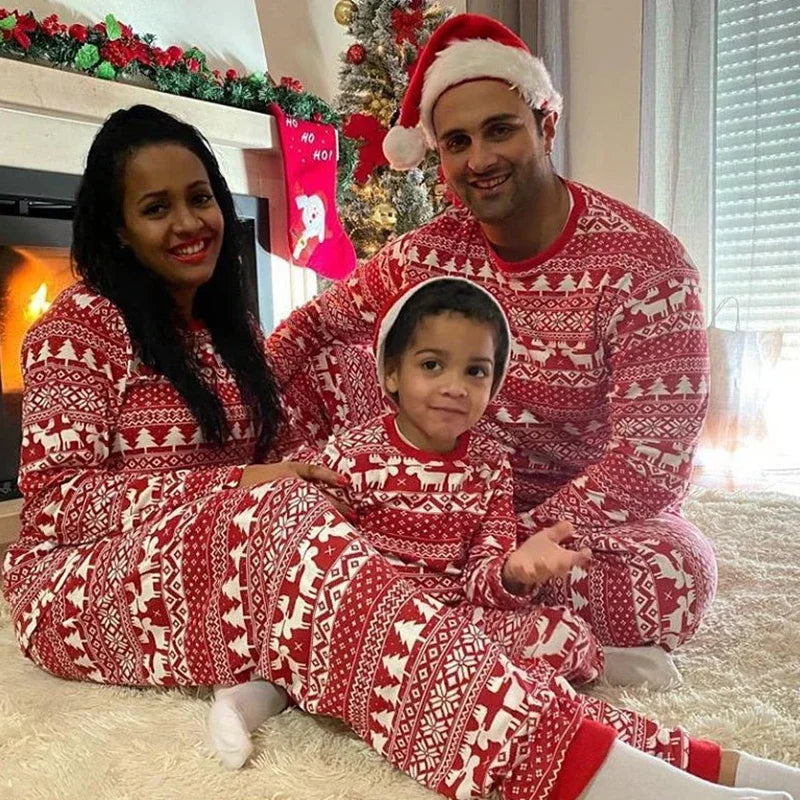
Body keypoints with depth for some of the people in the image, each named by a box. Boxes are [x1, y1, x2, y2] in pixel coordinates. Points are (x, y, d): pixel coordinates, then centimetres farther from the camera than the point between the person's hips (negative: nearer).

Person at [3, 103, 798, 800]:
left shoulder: (228, 326, 16)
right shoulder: (79, 326, -4)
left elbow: (265, 459, 14)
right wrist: (240, 486, -23)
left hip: (216, 567, 6)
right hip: (83, 587, -5)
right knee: (277, 520, -37)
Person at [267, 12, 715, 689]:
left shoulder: (645, 264, -20)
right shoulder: (426, 253, -5)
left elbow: (654, 457, -26)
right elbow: (318, 324, 6)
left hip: (587, 510, -3)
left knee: (677, 576, -36)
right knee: (327, 366, -7)